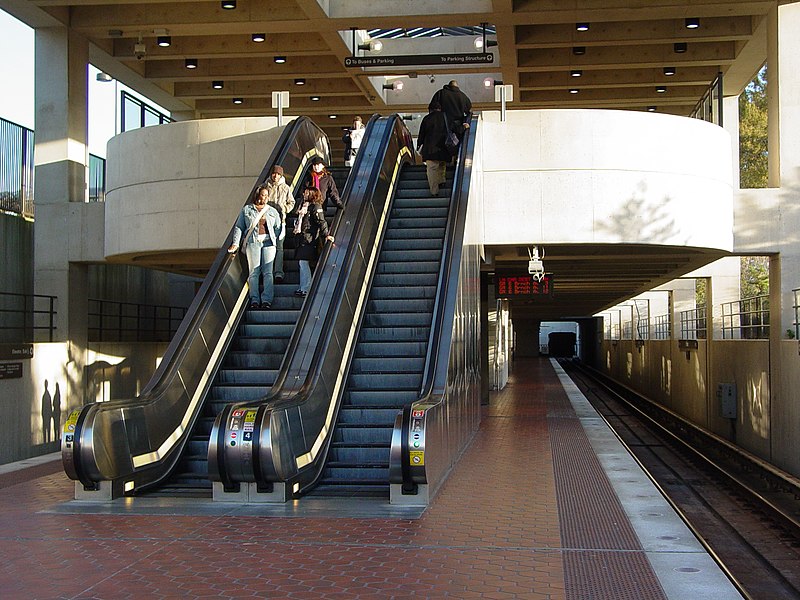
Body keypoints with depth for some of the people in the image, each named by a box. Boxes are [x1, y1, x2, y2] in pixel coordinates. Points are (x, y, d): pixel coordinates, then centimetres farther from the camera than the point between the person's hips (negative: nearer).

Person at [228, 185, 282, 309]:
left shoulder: (272, 211, 19)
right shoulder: (246, 209, 13)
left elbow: (278, 228, 16)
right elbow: (238, 227, 10)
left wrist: (274, 239, -1)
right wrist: (236, 243, 0)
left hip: (268, 242, 2)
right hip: (252, 242, -2)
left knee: (268, 272, -8)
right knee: (254, 272, -7)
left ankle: (266, 299, -10)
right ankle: (254, 300, -8)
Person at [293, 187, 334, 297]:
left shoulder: (315, 207, -9)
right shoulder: (304, 206, 19)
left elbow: (322, 222, -15)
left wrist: (326, 235, -21)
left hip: (309, 239, -10)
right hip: (302, 239, 10)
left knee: (304, 263, -11)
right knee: (302, 263, 11)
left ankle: (306, 289, -7)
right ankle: (303, 288, 17)